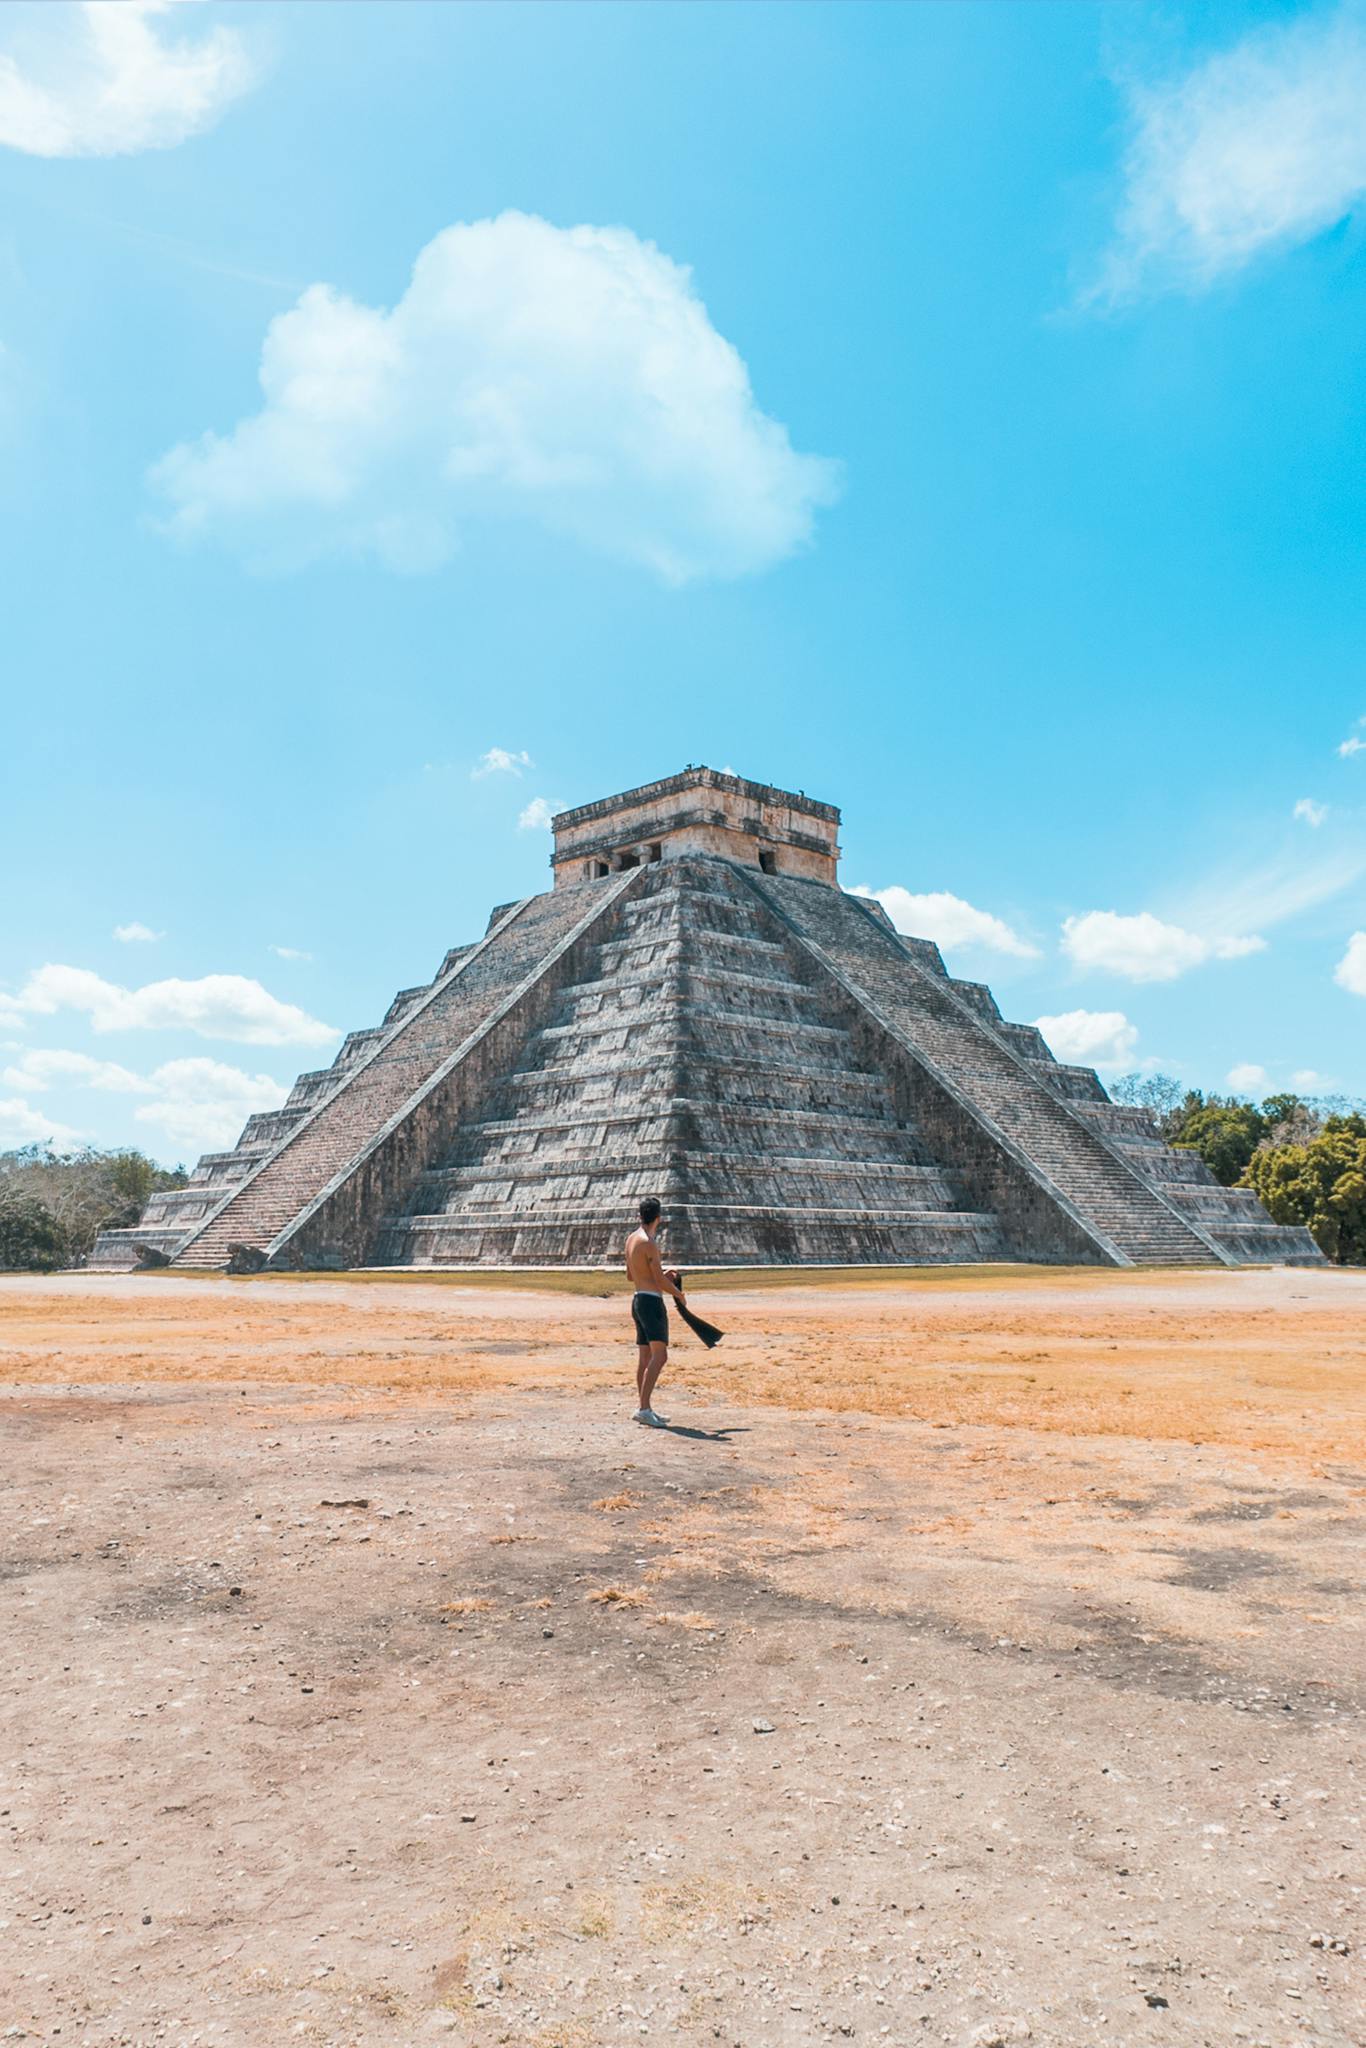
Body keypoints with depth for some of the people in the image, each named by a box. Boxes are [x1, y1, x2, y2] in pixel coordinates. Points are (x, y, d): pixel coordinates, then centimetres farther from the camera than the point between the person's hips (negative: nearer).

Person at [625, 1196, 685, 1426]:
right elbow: (661, 1281, -15)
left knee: (645, 1357, 12)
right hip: (651, 1301, -10)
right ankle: (644, 1408, -20)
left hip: (638, 1300, 10)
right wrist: (679, 1294, 3)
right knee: (659, 1356, -13)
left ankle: (644, 1407, 15)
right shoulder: (649, 1243, -16)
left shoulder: (631, 1238, 12)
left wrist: (661, 1276, 26)